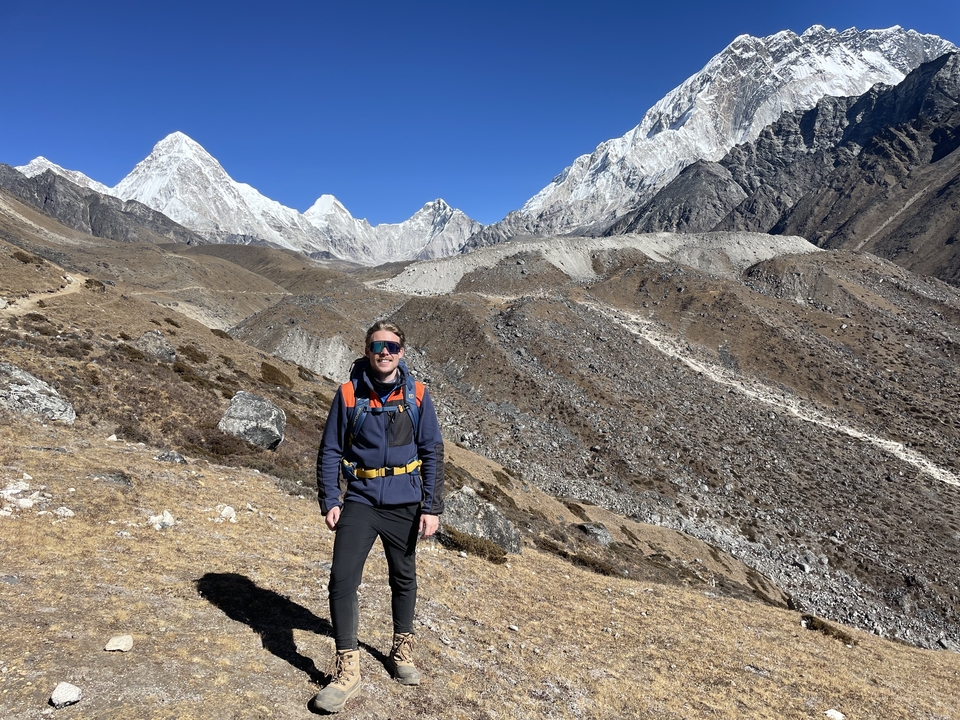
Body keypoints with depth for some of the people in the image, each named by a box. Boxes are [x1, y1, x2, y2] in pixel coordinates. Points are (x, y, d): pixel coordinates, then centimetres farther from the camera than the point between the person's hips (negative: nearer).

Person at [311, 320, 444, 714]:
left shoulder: (416, 394, -4)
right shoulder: (348, 394, -4)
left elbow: (432, 452, -2)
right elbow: (330, 451, 2)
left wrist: (432, 507, -6)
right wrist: (329, 501, -5)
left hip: (404, 504, 1)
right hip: (360, 501, -1)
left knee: (403, 579, 16)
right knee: (342, 581, -9)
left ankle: (402, 652, 38)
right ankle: (347, 671, 6)